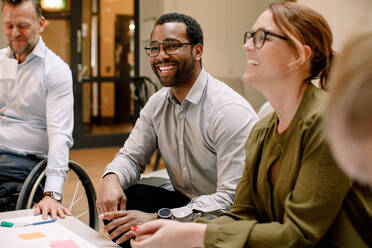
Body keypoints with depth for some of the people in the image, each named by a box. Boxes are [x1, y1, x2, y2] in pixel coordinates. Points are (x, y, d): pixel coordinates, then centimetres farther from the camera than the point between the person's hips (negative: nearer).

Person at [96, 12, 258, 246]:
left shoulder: (231, 111, -23)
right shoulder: (157, 103, 2)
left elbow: (233, 199, -27)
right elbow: (132, 156, 8)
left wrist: (158, 219, -32)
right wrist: (111, 178, -17)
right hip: (184, 203, 7)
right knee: (115, 201, -13)